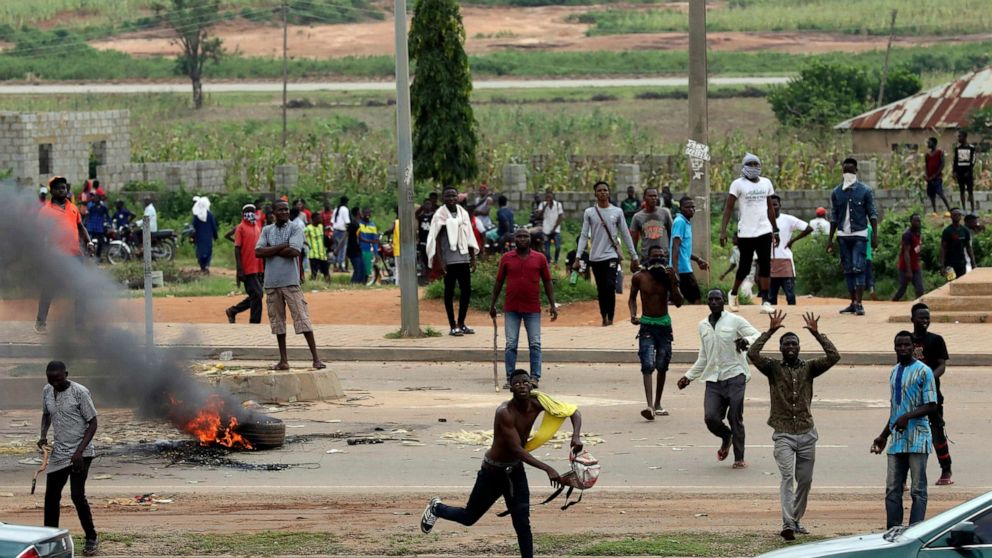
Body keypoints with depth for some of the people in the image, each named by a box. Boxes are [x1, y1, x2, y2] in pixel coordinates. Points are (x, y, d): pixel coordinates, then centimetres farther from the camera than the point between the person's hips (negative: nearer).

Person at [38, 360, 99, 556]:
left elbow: (92, 423, -11)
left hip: (80, 454, -6)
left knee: (77, 495, -11)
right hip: (57, 453, 6)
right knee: (51, 496, 7)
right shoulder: (47, 392, 3)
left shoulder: (79, 392, -14)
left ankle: (92, 538, 3)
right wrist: (43, 435, 2)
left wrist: (79, 451, -19)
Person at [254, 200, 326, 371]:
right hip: (271, 283, 4)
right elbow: (258, 252, -2)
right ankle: (283, 361, 15)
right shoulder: (267, 230, 11)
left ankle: (316, 359, -9)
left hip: (290, 282, -4)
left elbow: (294, 251, -14)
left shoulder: (295, 228, 0)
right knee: (277, 321, 8)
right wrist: (281, 247, -11)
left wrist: (271, 251, -6)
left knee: (302, 319, -8)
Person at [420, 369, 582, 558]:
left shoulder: (537, 404, -13)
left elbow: (574, 411, -3)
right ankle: (436, 508, 44)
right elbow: (517, 449, -33)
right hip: (493, 471, -4)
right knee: (469, 517, 15)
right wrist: (547, 468, -40)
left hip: (515, 471, 4)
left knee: (522, 524, -6)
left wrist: (576, 435, -23)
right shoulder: (505, 412, -30)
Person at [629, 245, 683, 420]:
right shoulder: (639, 277, -5)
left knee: (662, 366, 10)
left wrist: (673, 283, -19)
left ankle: (657, 403, 26)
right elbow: (632, 298, 10)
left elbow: (678, 303, -7)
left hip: (664, 325, 2)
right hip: (647, 325, -2)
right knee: (647, 366, -16)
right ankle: (650, 406, -27)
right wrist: (633, 314, -8)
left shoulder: (669, 276, -3)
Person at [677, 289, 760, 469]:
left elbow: (758, 336, -3)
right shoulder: (703, 326, 16)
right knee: (711, 417, -10)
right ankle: (726, 437, 23)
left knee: (735, 418, -5)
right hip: (713, 379, 4)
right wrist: (689, 376, 21)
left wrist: (746, 340, -25)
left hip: (734, 375, -4)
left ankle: (739, 458, 8)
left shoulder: (735, 321, 0)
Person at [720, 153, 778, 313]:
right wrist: (723, 231, -15)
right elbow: (728, 208, -7)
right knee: (744, 267, 4)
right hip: (746, 232, -3)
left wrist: (775, 230, 18)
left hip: (764, 231, 4)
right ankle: (733, 293, 28)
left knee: (765, 265, -5)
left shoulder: (766, 183, 9)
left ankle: (765, 300, -5)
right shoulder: (738, 184, -5)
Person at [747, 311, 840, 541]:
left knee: (805, 480, 10)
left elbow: (834, 357, -7)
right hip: (783, 435, -3)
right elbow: (752, 354, -15)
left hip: (807, 434, 3)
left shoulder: (808, 368, 5)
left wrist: (817, 334, -13)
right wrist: (770, 331, -18)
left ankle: (796, 520, 28)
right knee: (787, 476, -18)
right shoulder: (773, 368, 1)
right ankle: (787, 524, -27)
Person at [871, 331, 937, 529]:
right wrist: (883, 436, 23)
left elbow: (931, 406, -10)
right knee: (892, 490, 5)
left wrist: (908, 416, -23)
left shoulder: (923, 371, -5)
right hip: (897, 439, 7)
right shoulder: (894, 373, 16)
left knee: (918, 490, -5)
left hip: (917, 439, -7)